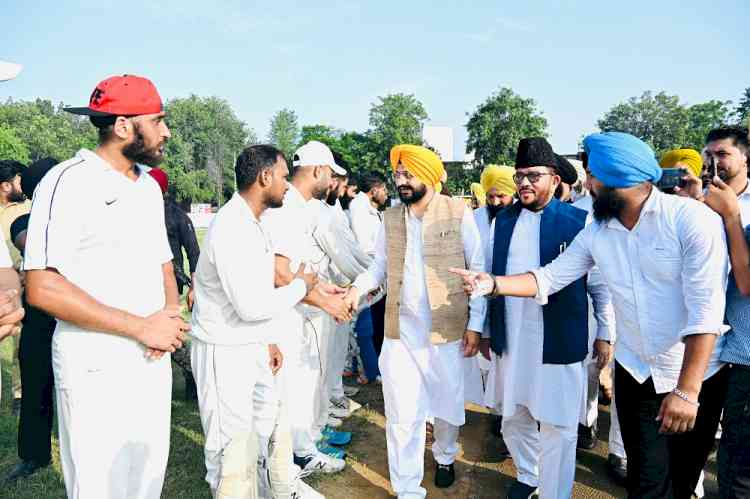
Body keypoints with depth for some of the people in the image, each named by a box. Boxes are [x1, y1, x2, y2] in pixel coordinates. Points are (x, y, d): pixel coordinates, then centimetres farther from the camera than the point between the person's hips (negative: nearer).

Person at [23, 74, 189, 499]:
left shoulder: (150, 187, 10)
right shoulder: (69, 181, -13)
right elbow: (42, 288, -20)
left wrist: (171, 315, -4)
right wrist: (142, 327, -19)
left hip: (155, 362, 7)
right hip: (98, 371, -7)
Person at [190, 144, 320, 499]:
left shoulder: (252, 224, 9)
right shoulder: (231, 228, -23)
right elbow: (251, 305, -27)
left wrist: (270, 339, 17)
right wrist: (300, 286, -12)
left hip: (252, 347, 10)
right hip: (223, 353, -10)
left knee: (269, 428, 21)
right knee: (234, 453, 3)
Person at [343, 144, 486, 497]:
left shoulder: (459, 213, -6)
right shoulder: (390, 219, 5)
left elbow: (477, 269, -3)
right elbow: (379, 266, 10)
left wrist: (475, 323, -6)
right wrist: (358, 287, -10)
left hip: (447, 328, -2)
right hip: (400, 330, 2)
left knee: (447, 402, 18)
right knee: (402, 415, 5)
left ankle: (444, 457, 48)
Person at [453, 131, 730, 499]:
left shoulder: (693, 220, -18)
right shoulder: (596, 232, -2)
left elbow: (706, 311, -21)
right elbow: (550, 278, 1)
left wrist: (687, 391, -22)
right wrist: (491, 283, -14)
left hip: (697, 375, -3)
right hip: (635, 372, 3)